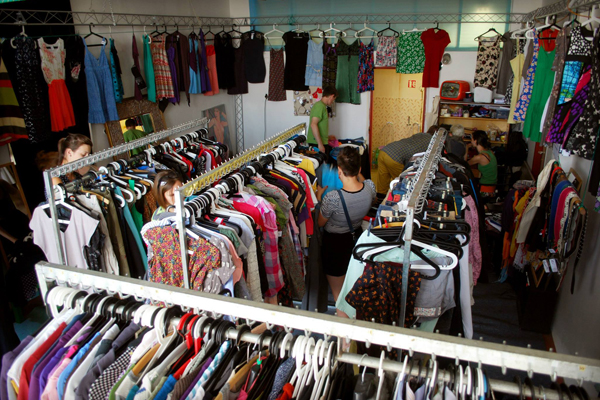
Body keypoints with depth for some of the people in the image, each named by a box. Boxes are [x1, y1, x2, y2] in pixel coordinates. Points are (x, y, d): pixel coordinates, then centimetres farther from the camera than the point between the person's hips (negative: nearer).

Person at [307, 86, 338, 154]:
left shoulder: (322, 105, 17)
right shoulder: (320, 106, -14)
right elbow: (313, 125, -23)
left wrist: (327, 137, 36)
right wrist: (320, 144, -25)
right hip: (316, 143, -10)